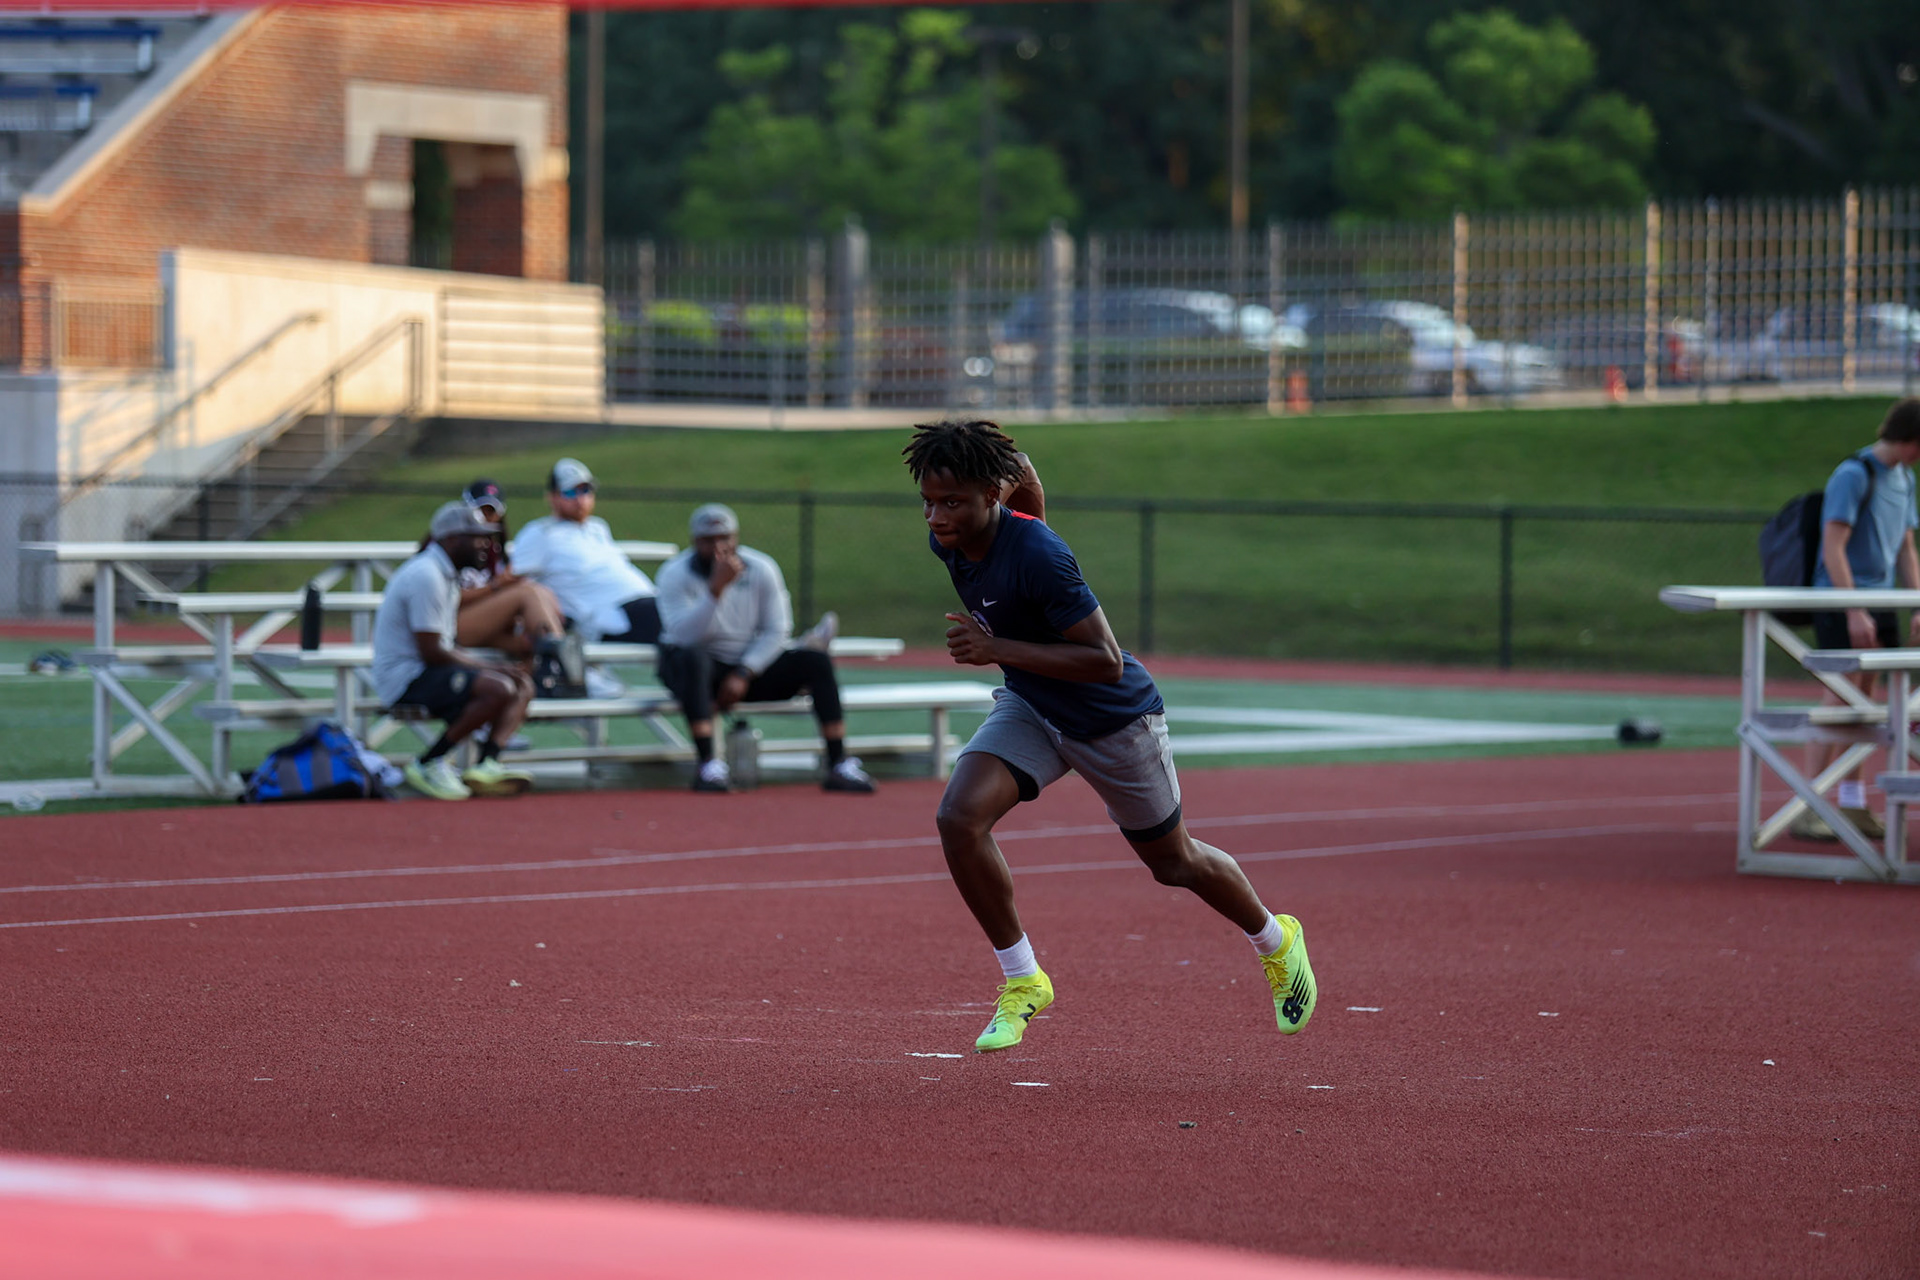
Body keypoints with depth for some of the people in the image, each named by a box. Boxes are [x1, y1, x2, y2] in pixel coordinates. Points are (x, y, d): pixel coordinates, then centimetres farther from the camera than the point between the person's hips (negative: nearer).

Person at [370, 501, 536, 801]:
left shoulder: (446, 575, 17)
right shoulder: (426, 576, -16)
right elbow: (432, 652, -20)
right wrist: (490, 667, -12)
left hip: (429, 672, 11)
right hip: (405, 678, -11)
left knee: (522, 685, 4)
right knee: (498, 689, -28)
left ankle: (485, 765, -15)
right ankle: (427, 765, -18)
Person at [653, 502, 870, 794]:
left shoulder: (762, 570, -3)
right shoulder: (675, 574, -12)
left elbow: (777, 631, -3)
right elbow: (683, 635, -25)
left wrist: (743, 674, -15)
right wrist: (717, 588, -35)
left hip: (750, 666, 3)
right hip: (701, 671, -3)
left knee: (815, 660, -17)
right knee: (690, 656, -37)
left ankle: (839, 765, -20)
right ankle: (707, 765, -43)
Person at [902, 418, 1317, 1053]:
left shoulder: (1037, 556, -36)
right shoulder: (947, 539, -14)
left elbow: (1107, 662, -34)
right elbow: (1023, 474, 6)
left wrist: (999, 649, -39)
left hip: (1113, 717, -6)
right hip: (1029, 708, 6)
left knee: (1173, 863, 14)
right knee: (959, 818, -19)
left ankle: (1276, 941, 44)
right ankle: (1022, 981, -3)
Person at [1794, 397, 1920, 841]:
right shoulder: (1853, 476, -13)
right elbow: (1833, 547, -17)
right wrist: (1854, 611, -21)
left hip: (1880, 604, 8)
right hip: (1840, 603, -8)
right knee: (1838, 702, -11)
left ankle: (1854, 805, 14)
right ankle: (1807, 810, -10)